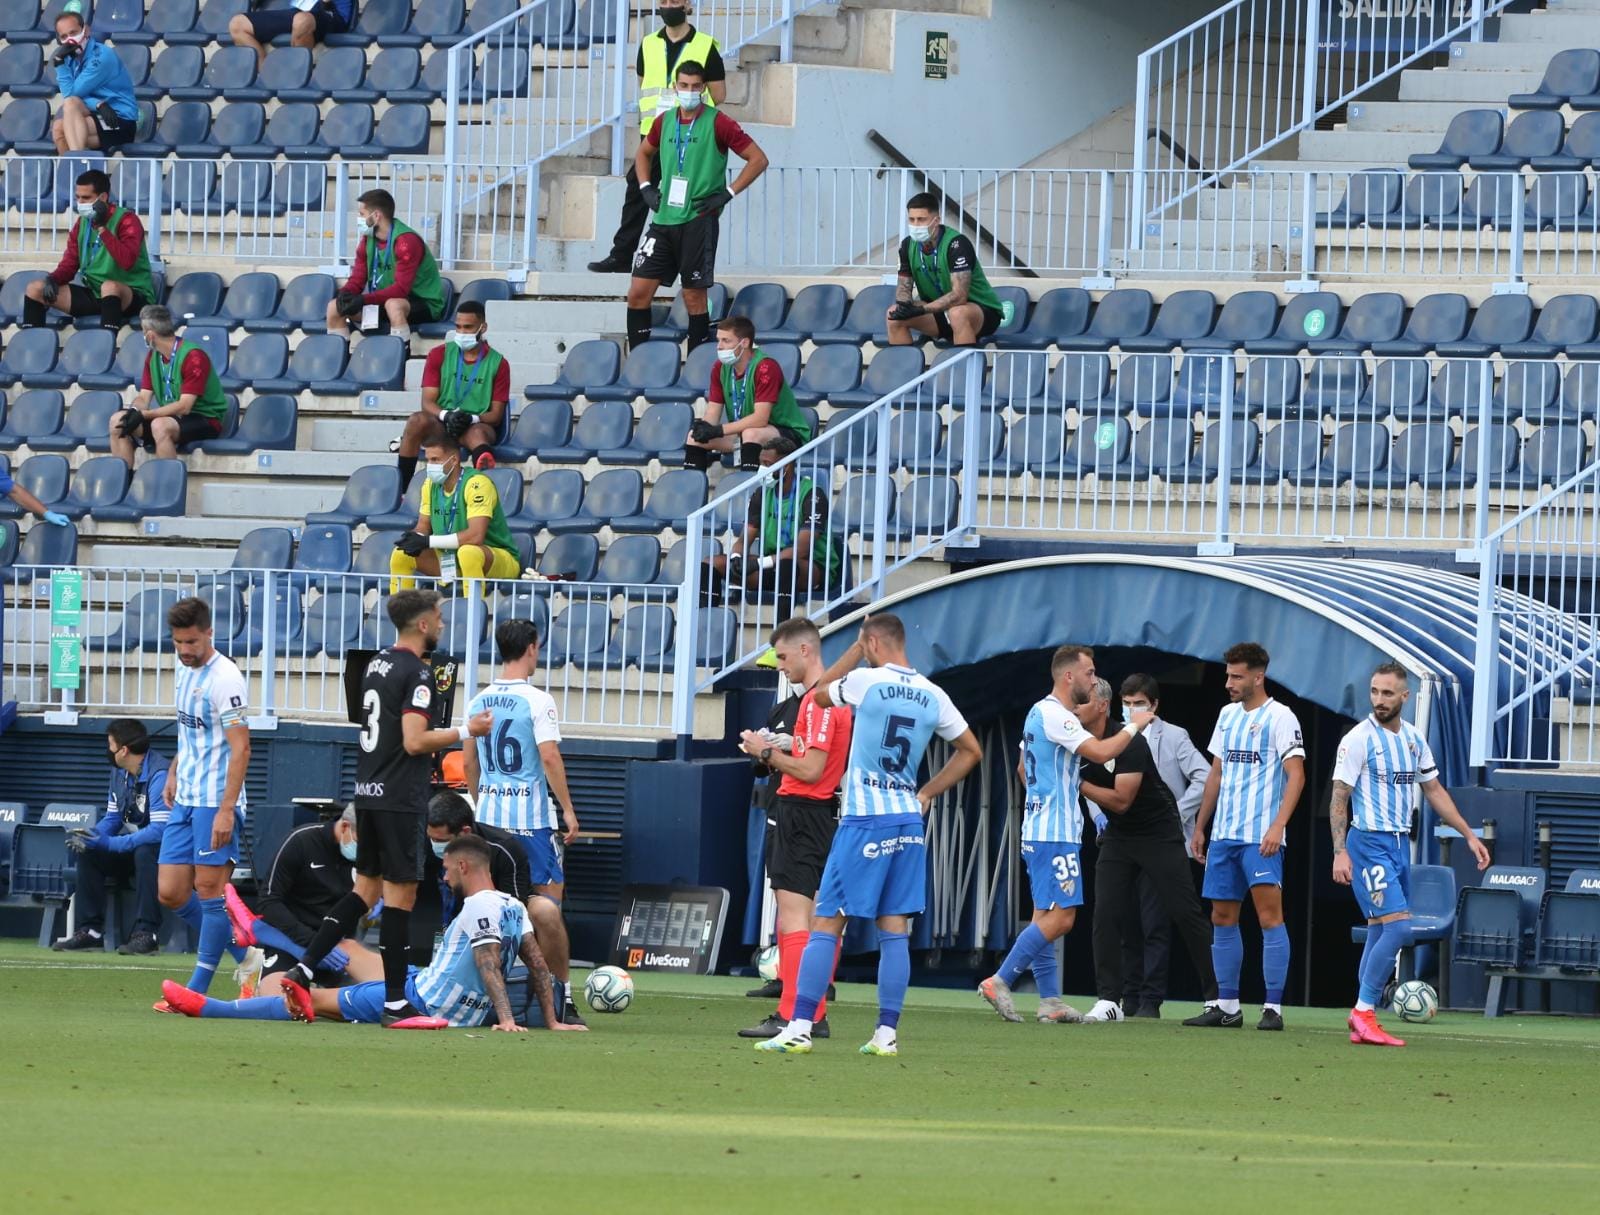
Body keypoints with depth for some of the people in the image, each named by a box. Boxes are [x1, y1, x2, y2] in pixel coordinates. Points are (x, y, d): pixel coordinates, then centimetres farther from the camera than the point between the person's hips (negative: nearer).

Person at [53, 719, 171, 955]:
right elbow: (112, 819, 11)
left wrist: (109, 843, -33)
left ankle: (145, 933, -36)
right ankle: (90, 931, -11)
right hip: (130, 848, 8)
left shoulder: (159, 775, -23)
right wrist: (91, 835, -13)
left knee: (145, 853, -38)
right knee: (88, 852, -12)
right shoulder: (119, 773, 4)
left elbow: (160, 830, -31)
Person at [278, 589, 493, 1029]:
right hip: (401, 799, -8)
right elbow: (414, 742, -20)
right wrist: (465, 732, -9)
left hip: (368, 792, 8)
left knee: (367, 888, 15)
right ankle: (396, 1005, -1)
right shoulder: (417, 673, -14)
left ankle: (301, 970, 9)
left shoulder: (376, 664, 13)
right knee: (400, 894, -3)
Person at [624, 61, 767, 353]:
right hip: (664, 219, 5)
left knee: (694, 297, -2)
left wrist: (727, 194, -10)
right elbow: (643, 154, 29)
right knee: (638, 292, 0)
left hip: (698, 221, -5)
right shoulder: (665, 121, 10)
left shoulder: (717, 123, -6)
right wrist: (646, 188, 13)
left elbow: (758, 159, -6)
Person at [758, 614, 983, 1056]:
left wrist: (855, 649, 18)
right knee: (895, 929, 7)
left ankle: (800, 1028, -8)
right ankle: (887, 1032, 5)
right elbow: (971, 751, 18)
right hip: (909, 821, 5)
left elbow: (818, 694, 11)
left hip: (864, 820, -5)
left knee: (826, 924, -3)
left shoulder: (866, 681, -9)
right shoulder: (933, 696, 6)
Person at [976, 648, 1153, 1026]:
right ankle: (999, 982, -12)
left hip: (1039, 830, 11)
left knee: (1046, 916, 10)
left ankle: (1049, 1001, 10)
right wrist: (1134, 726, -9)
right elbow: (1101, 753, -23)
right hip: (1055, 833, -11)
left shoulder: (1040, 712, 16)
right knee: (1060, 917, -12)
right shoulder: (1053, 714, -15)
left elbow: (1024, 768, 28)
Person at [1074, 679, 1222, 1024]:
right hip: (1118, 837, 6)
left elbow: (1121, 800, -26)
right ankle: (1109, 1000, -6)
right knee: (1106, 912, -8)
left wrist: (1079, 785, -26)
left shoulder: (1130, 742, -23)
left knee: (1185, 912, -4)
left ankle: (1217, 997, 3)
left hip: (1160, 834, -6)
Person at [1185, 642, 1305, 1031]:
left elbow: (1296, 775, -12)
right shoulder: (1228, 715, 16)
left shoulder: (1280, 718, -6)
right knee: (1222, 917, 8)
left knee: (1269, 912, -12)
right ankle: (1227, 1006, 15)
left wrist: (1277, 826, -22)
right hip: (1224, 835, 8)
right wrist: (1199, 827, 20)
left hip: (1261, 837, -8)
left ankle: (1274, 1007, -13)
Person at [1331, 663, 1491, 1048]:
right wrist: (1340, 852, -19)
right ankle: (1364, 1012, -12)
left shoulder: (1414, 739, 10)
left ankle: (1362, 1022, 10)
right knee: (1397, 927, -18)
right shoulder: (1359, 739, -9)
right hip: (1369, 844, -7)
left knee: (1381, 934, 6)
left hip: (1400, 844, 7)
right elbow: (1339, 799, -10)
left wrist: (1469, 835, 16)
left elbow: (1435, 791, 19)